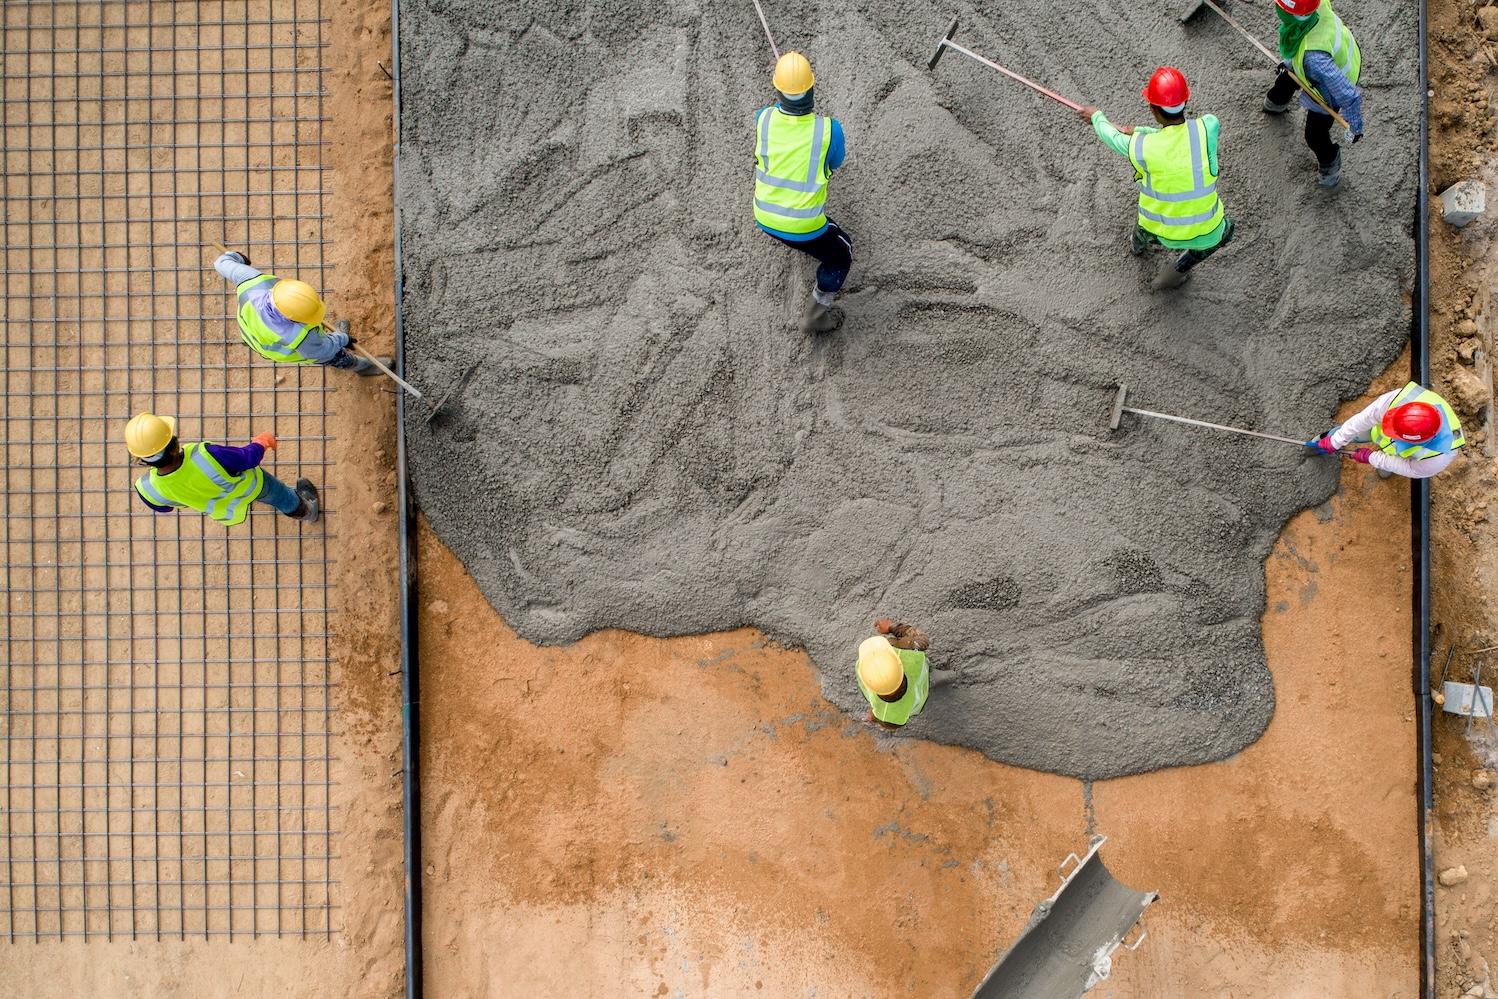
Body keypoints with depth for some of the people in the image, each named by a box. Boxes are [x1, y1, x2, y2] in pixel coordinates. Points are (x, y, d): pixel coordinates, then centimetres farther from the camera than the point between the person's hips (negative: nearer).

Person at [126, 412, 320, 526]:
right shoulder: (206, 457, -49)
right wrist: (262, 441, -5)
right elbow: (249, 457, -28)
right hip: (251, 486, -3)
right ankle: (305, 511, 65)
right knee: (279, 495, 33)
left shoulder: (147, 489, -36)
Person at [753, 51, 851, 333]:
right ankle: (815, 315, 24)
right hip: (804, 226, -4)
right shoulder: (830, 129, -23)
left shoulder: (763, 118, -14)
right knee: (841, 254, 24)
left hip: (764, 217, 4)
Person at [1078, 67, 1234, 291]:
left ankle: (1138, 246, 68)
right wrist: (1138, 130, 10)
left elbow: (1114, 139, -1)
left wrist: (1096, 117, 20)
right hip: (1206, 233, 0)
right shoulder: (1209, 127, -22)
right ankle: (1179, 270, 38)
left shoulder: (1141, 147, -24)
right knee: (1225, 231, 36)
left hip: (1163, 233, 0)